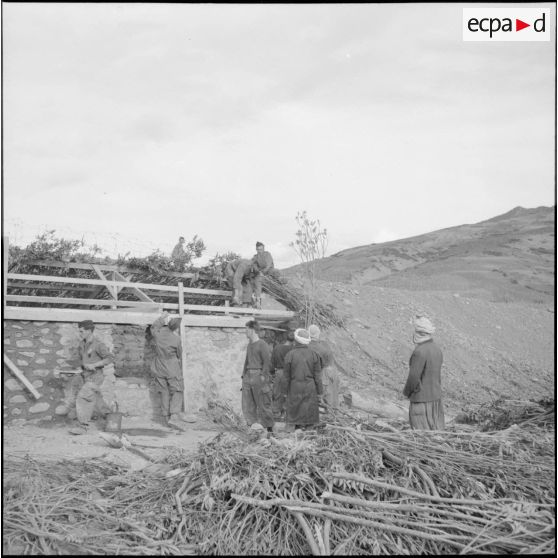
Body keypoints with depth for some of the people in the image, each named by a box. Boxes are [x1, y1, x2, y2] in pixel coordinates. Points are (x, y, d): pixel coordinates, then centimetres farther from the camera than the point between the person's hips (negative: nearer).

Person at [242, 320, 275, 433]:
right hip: (248, 376, 8)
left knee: (263, 403, -3)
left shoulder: (262, 344, -8)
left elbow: (267, 361, -12)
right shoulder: (249, 345, 16)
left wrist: (263, 376, -15)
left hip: (259, 376, -8)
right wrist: (244, 375, 17)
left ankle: (269, 427, 4)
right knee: (247, 404, 4)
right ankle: (251, 425, 10)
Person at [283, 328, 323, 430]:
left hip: (295, 388, -1)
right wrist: (320, 393, 5)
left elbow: (286, 376, -2)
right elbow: (317, 375, -1)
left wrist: (287, 392, 9)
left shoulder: (290, 355, -7)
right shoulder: (313, 354, -2)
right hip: (310, 388, 1)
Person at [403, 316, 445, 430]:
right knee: (435, 429, 14)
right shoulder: (437, 349, 5)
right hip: (436, 396, 8)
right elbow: (437, 375, 10)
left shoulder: (419, 352, -21)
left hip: (421, 399, -8)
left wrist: (406, 391, -3)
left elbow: (413, 378, -21)